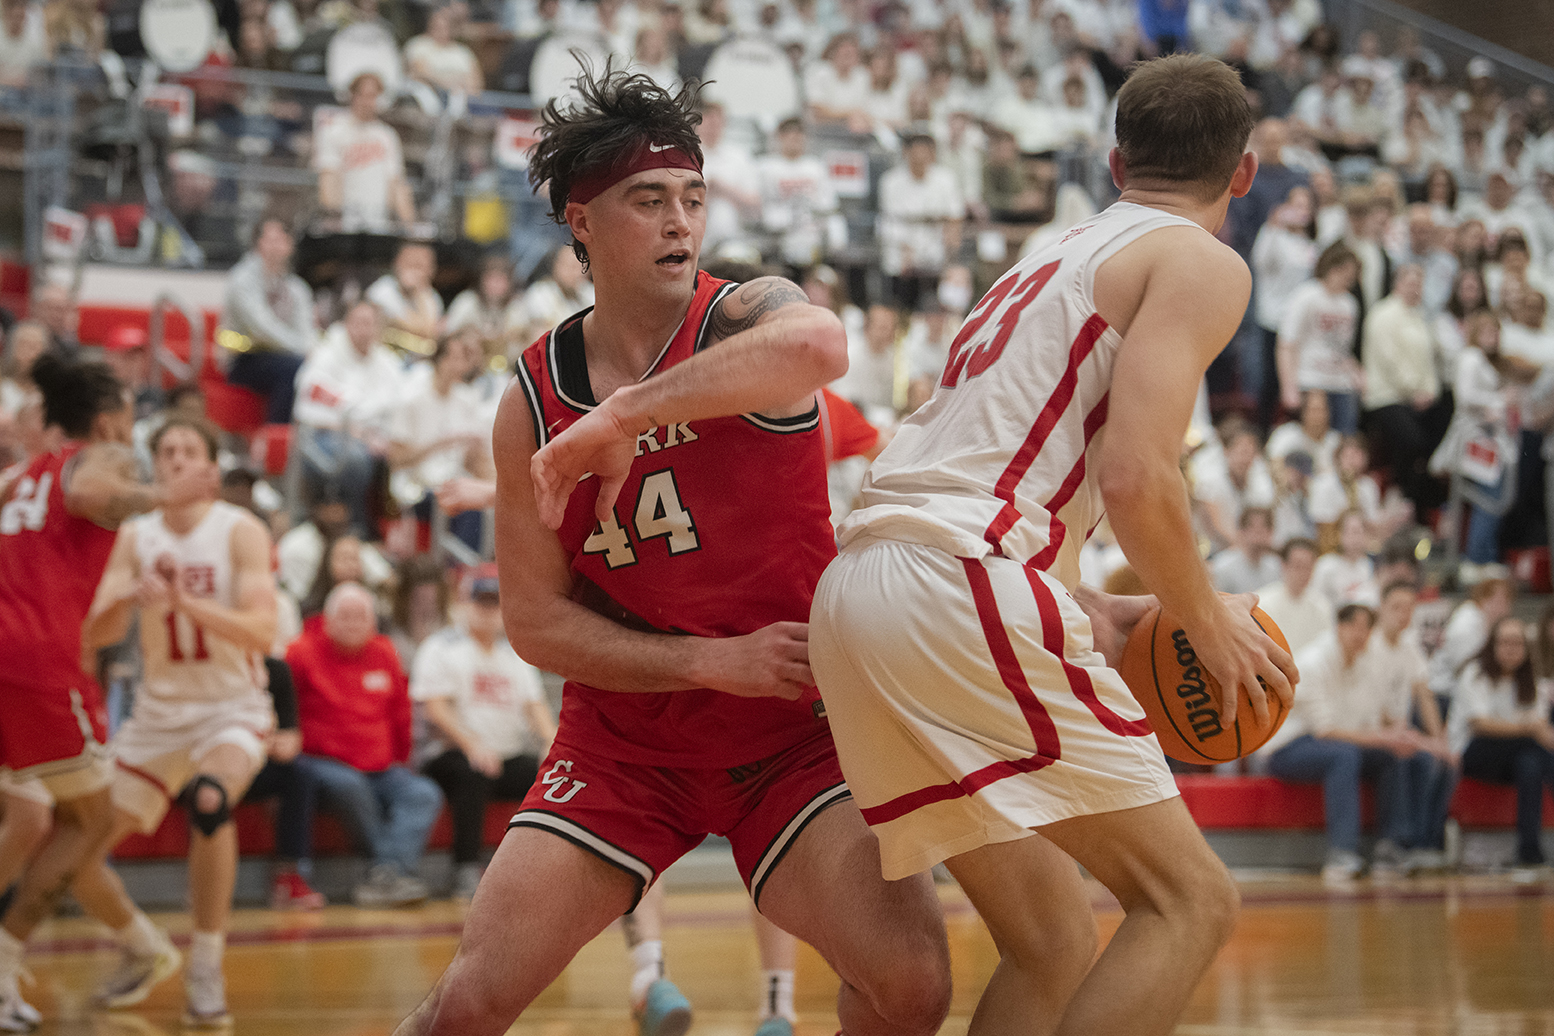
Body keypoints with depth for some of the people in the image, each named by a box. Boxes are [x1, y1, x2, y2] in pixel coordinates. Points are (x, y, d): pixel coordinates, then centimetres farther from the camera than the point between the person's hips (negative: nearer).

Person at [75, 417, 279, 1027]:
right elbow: (95, 634, -9)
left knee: (209, 800, -36)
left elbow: (262, 632, -24)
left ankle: (206, 971, -23)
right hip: (158, 711, 5)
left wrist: (187, 602, -37)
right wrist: (131, 598, -30)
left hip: (233, 709, -5)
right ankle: (146, 952, 28)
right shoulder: (135, 538, -1)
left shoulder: (241, 532, -12)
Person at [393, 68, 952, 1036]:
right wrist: (713, 663, -17)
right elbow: (535, 621, -3)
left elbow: (817, 347, -40)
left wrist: (624, 415, -38)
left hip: (800, 724, -2)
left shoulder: (747, 315, -12)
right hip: (626, 735, 2)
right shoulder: (533, 403, -4)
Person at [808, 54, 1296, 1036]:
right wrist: (1209, 623, 3)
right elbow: (1137, 478, -12)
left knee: (1054, 940, 15)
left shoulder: (1051, 262, 29)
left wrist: (1089, 612, 28)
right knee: (1191, 900, -6)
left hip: (852, 591, 9)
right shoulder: (1200, 262, 2)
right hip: (960, 587, -9)